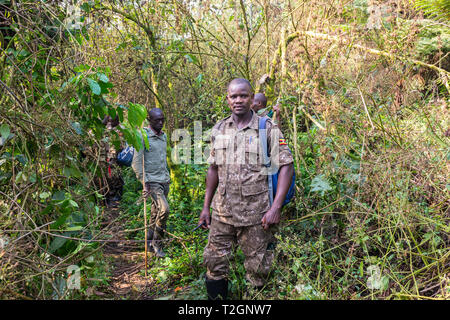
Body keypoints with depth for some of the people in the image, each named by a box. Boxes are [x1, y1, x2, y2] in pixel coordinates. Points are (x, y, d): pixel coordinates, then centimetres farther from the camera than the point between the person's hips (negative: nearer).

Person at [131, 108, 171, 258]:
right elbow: (136, 162, -13)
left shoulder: (164, 136, 13)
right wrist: (145, 183, -16)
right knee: (164, 209, -19)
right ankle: (157, 243, -6)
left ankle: (151, 242, 22)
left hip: (165, 180, 7)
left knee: (156, 212, 11)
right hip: (152, 181, -7)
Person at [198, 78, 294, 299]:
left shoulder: (268, 128, -5)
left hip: (256, 213, -4)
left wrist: (276, 208, -16)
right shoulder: (219, 130, 8)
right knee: (214, 264, 11)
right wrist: (206, 207, 12)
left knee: (257, 269, 7)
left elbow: (286, 167, -8)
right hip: (222, 212, 4)